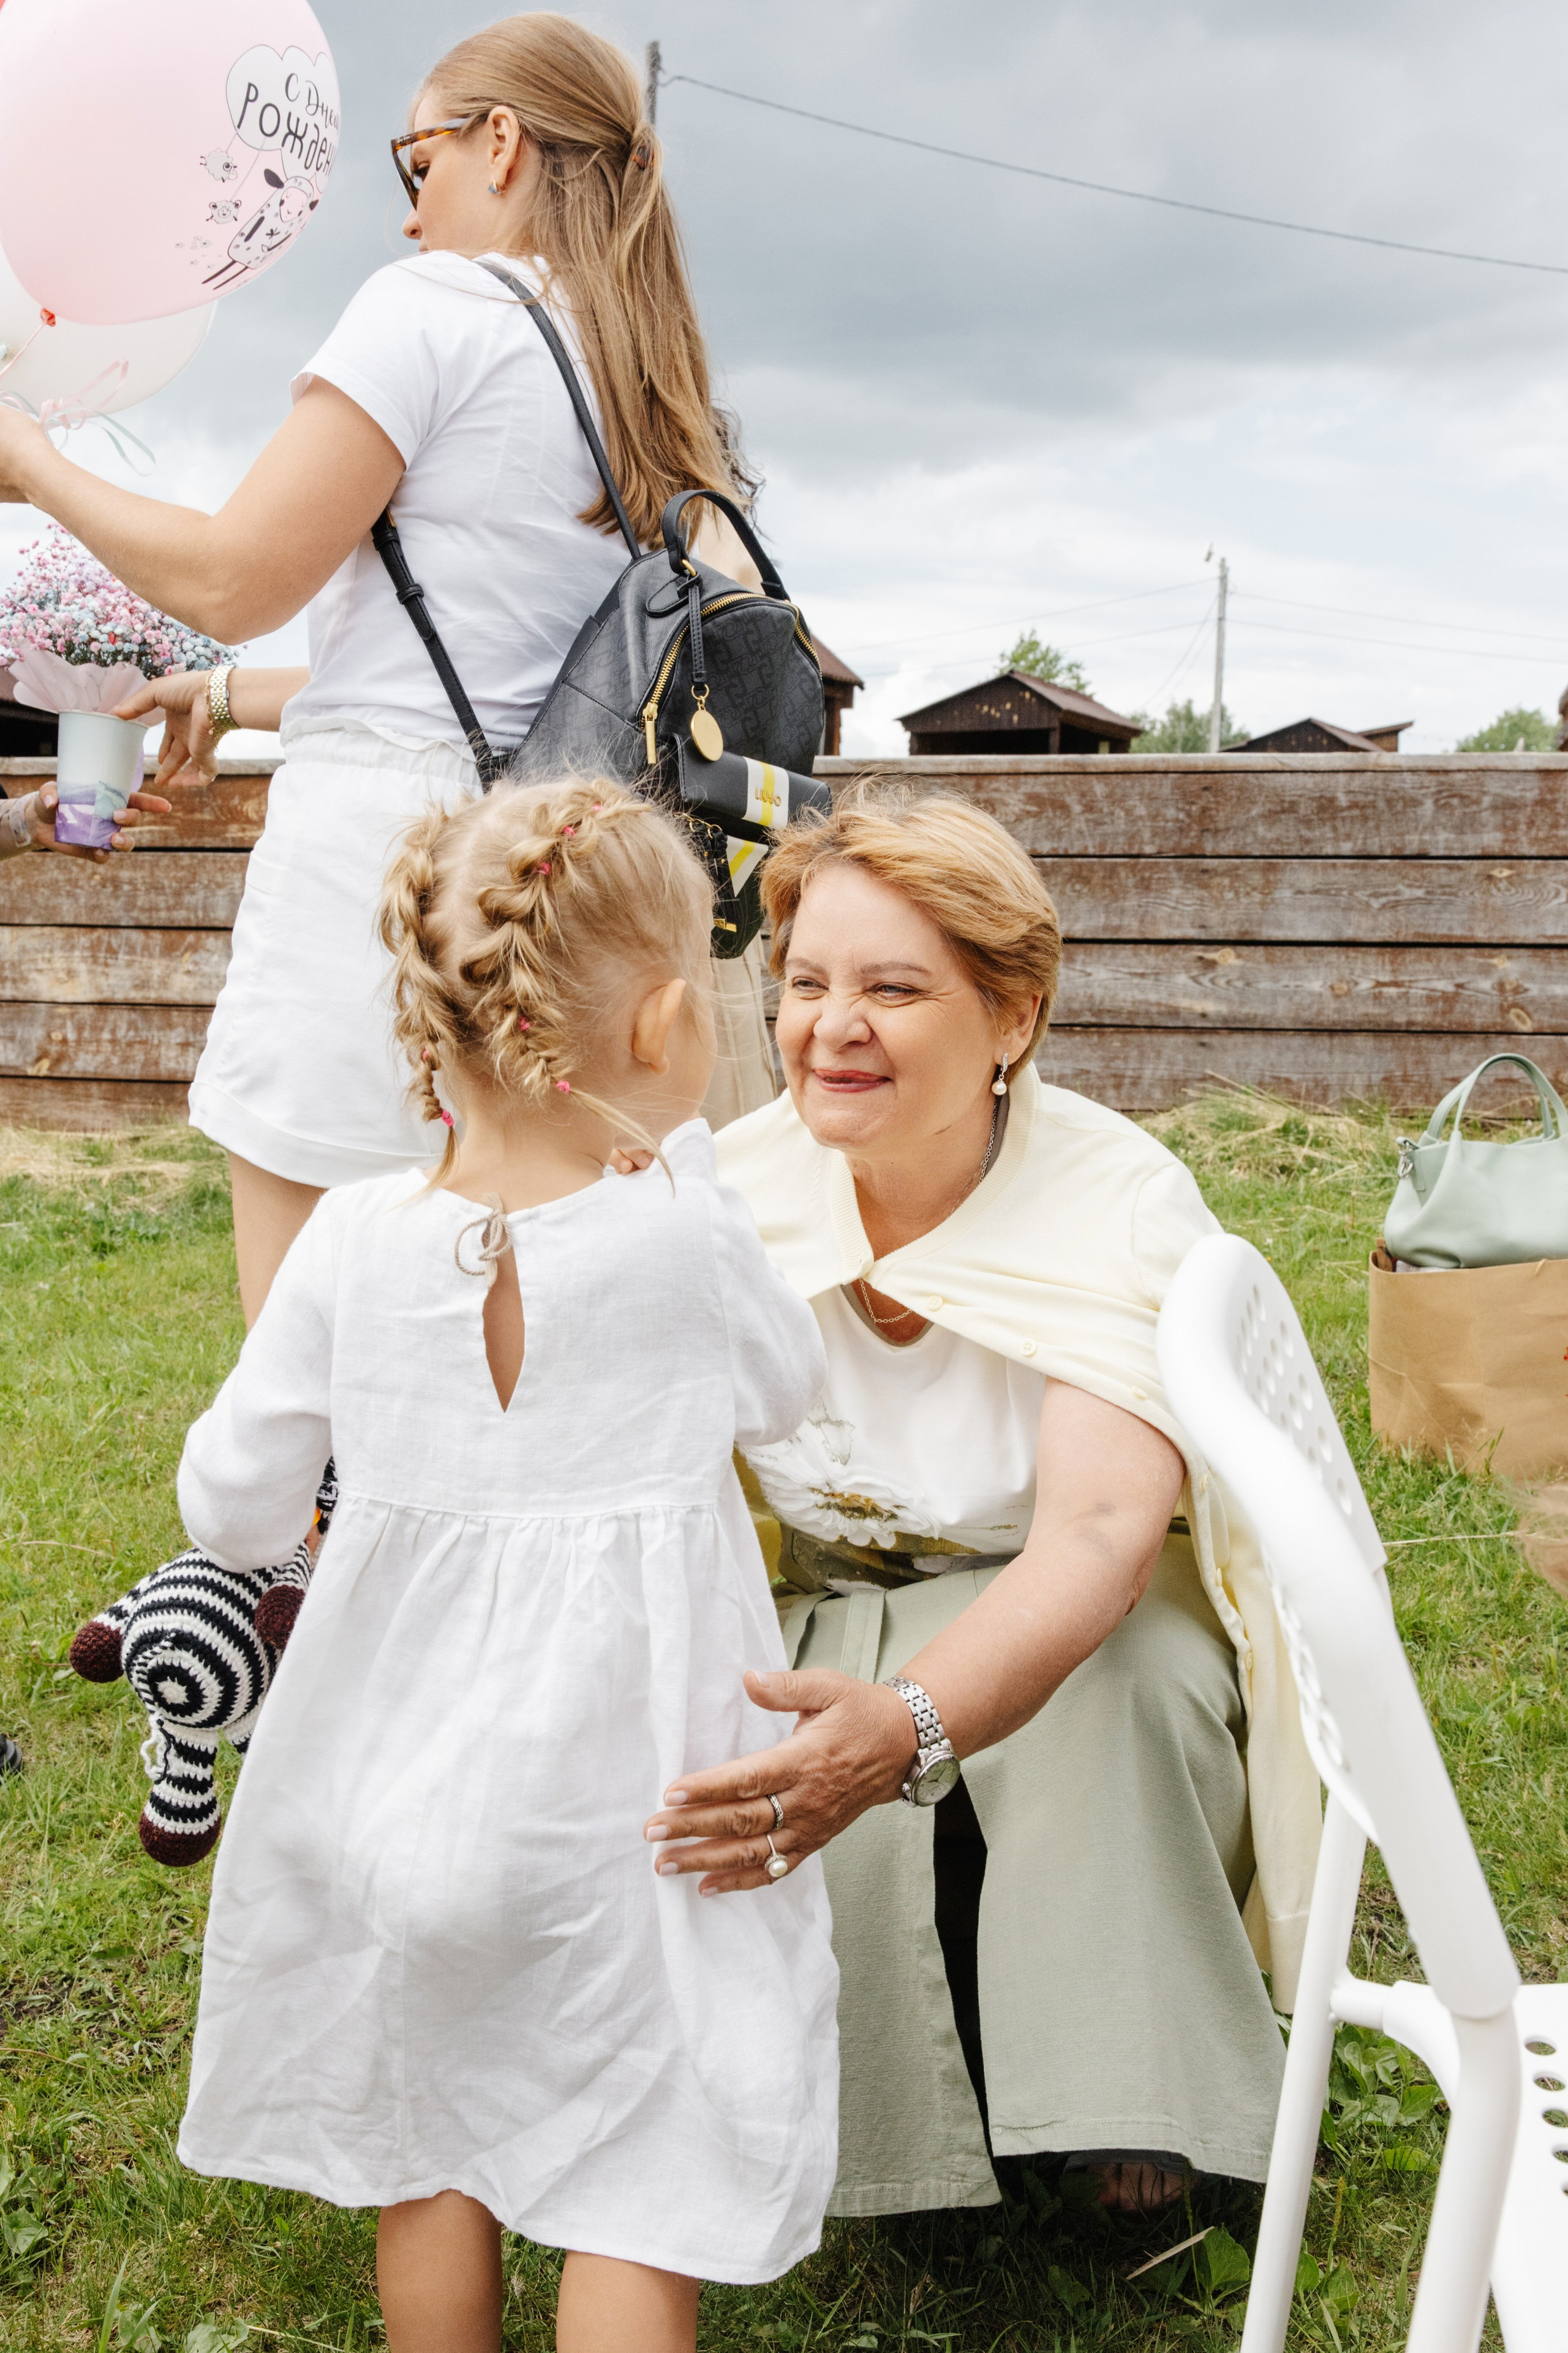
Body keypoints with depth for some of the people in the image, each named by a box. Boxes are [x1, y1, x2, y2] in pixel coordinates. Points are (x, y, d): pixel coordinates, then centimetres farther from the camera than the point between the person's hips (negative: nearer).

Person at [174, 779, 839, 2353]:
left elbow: (233, 1510, -4)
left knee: (430, 2152, 22)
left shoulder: (352, 1240, -11)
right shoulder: (688, 1236, -17)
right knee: (645, 2174, 12)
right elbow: (783, 1394, 5)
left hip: (403, 1788, 3)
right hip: (613, 1799, -3)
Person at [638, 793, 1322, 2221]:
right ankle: (881, 2125, -4)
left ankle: (1130, 2105, -13)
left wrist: (908, 1728, -56)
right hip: (818, 1613, 2)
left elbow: (1100, 1534, -37)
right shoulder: (730, 1194, -13)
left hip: (1068, 1622, -1)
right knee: (838, 1788, -31)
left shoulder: (1124, 1204, -23)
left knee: (1133, 1689, -35)